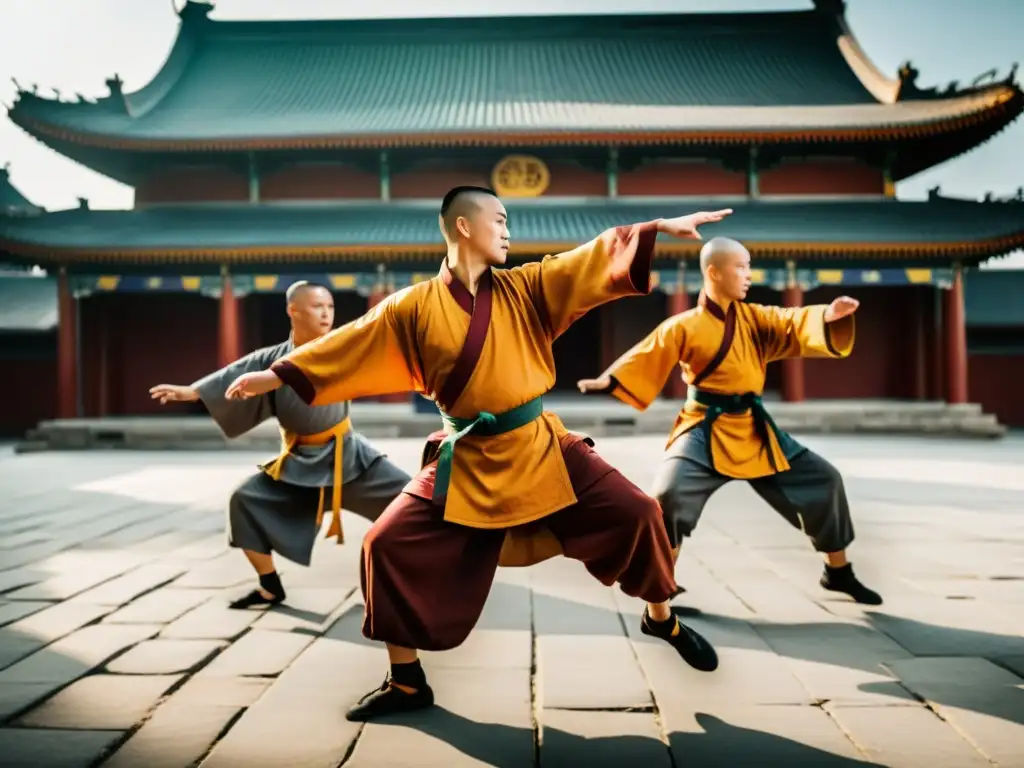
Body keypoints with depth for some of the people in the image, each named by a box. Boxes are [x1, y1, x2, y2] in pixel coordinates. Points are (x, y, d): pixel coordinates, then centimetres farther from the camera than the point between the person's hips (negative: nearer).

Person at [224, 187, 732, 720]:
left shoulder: (524, 288, 1)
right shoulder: (415, 307, -4)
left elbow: (598, 258, -4)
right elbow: (350, 344, 1)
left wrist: (663, 227, -11)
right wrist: (280, 375, 1)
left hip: (540, 448, 1)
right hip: (466, 462, -1)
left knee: (634, 513, -4)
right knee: (389, 546, -8)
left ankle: (661, 620, 26)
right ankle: (406, 684, 13)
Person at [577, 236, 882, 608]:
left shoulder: (754, 317, 5)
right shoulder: (684, 326, -7)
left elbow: (795, 325, -9)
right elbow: (646, 357, -9)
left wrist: (828, 316, -29)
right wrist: (609, 380, -24)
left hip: (754, 429, 5)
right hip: (705, 431, -5)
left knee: (824, 480, 7)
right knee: (669, 495, -25)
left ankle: (838, 572, 29)